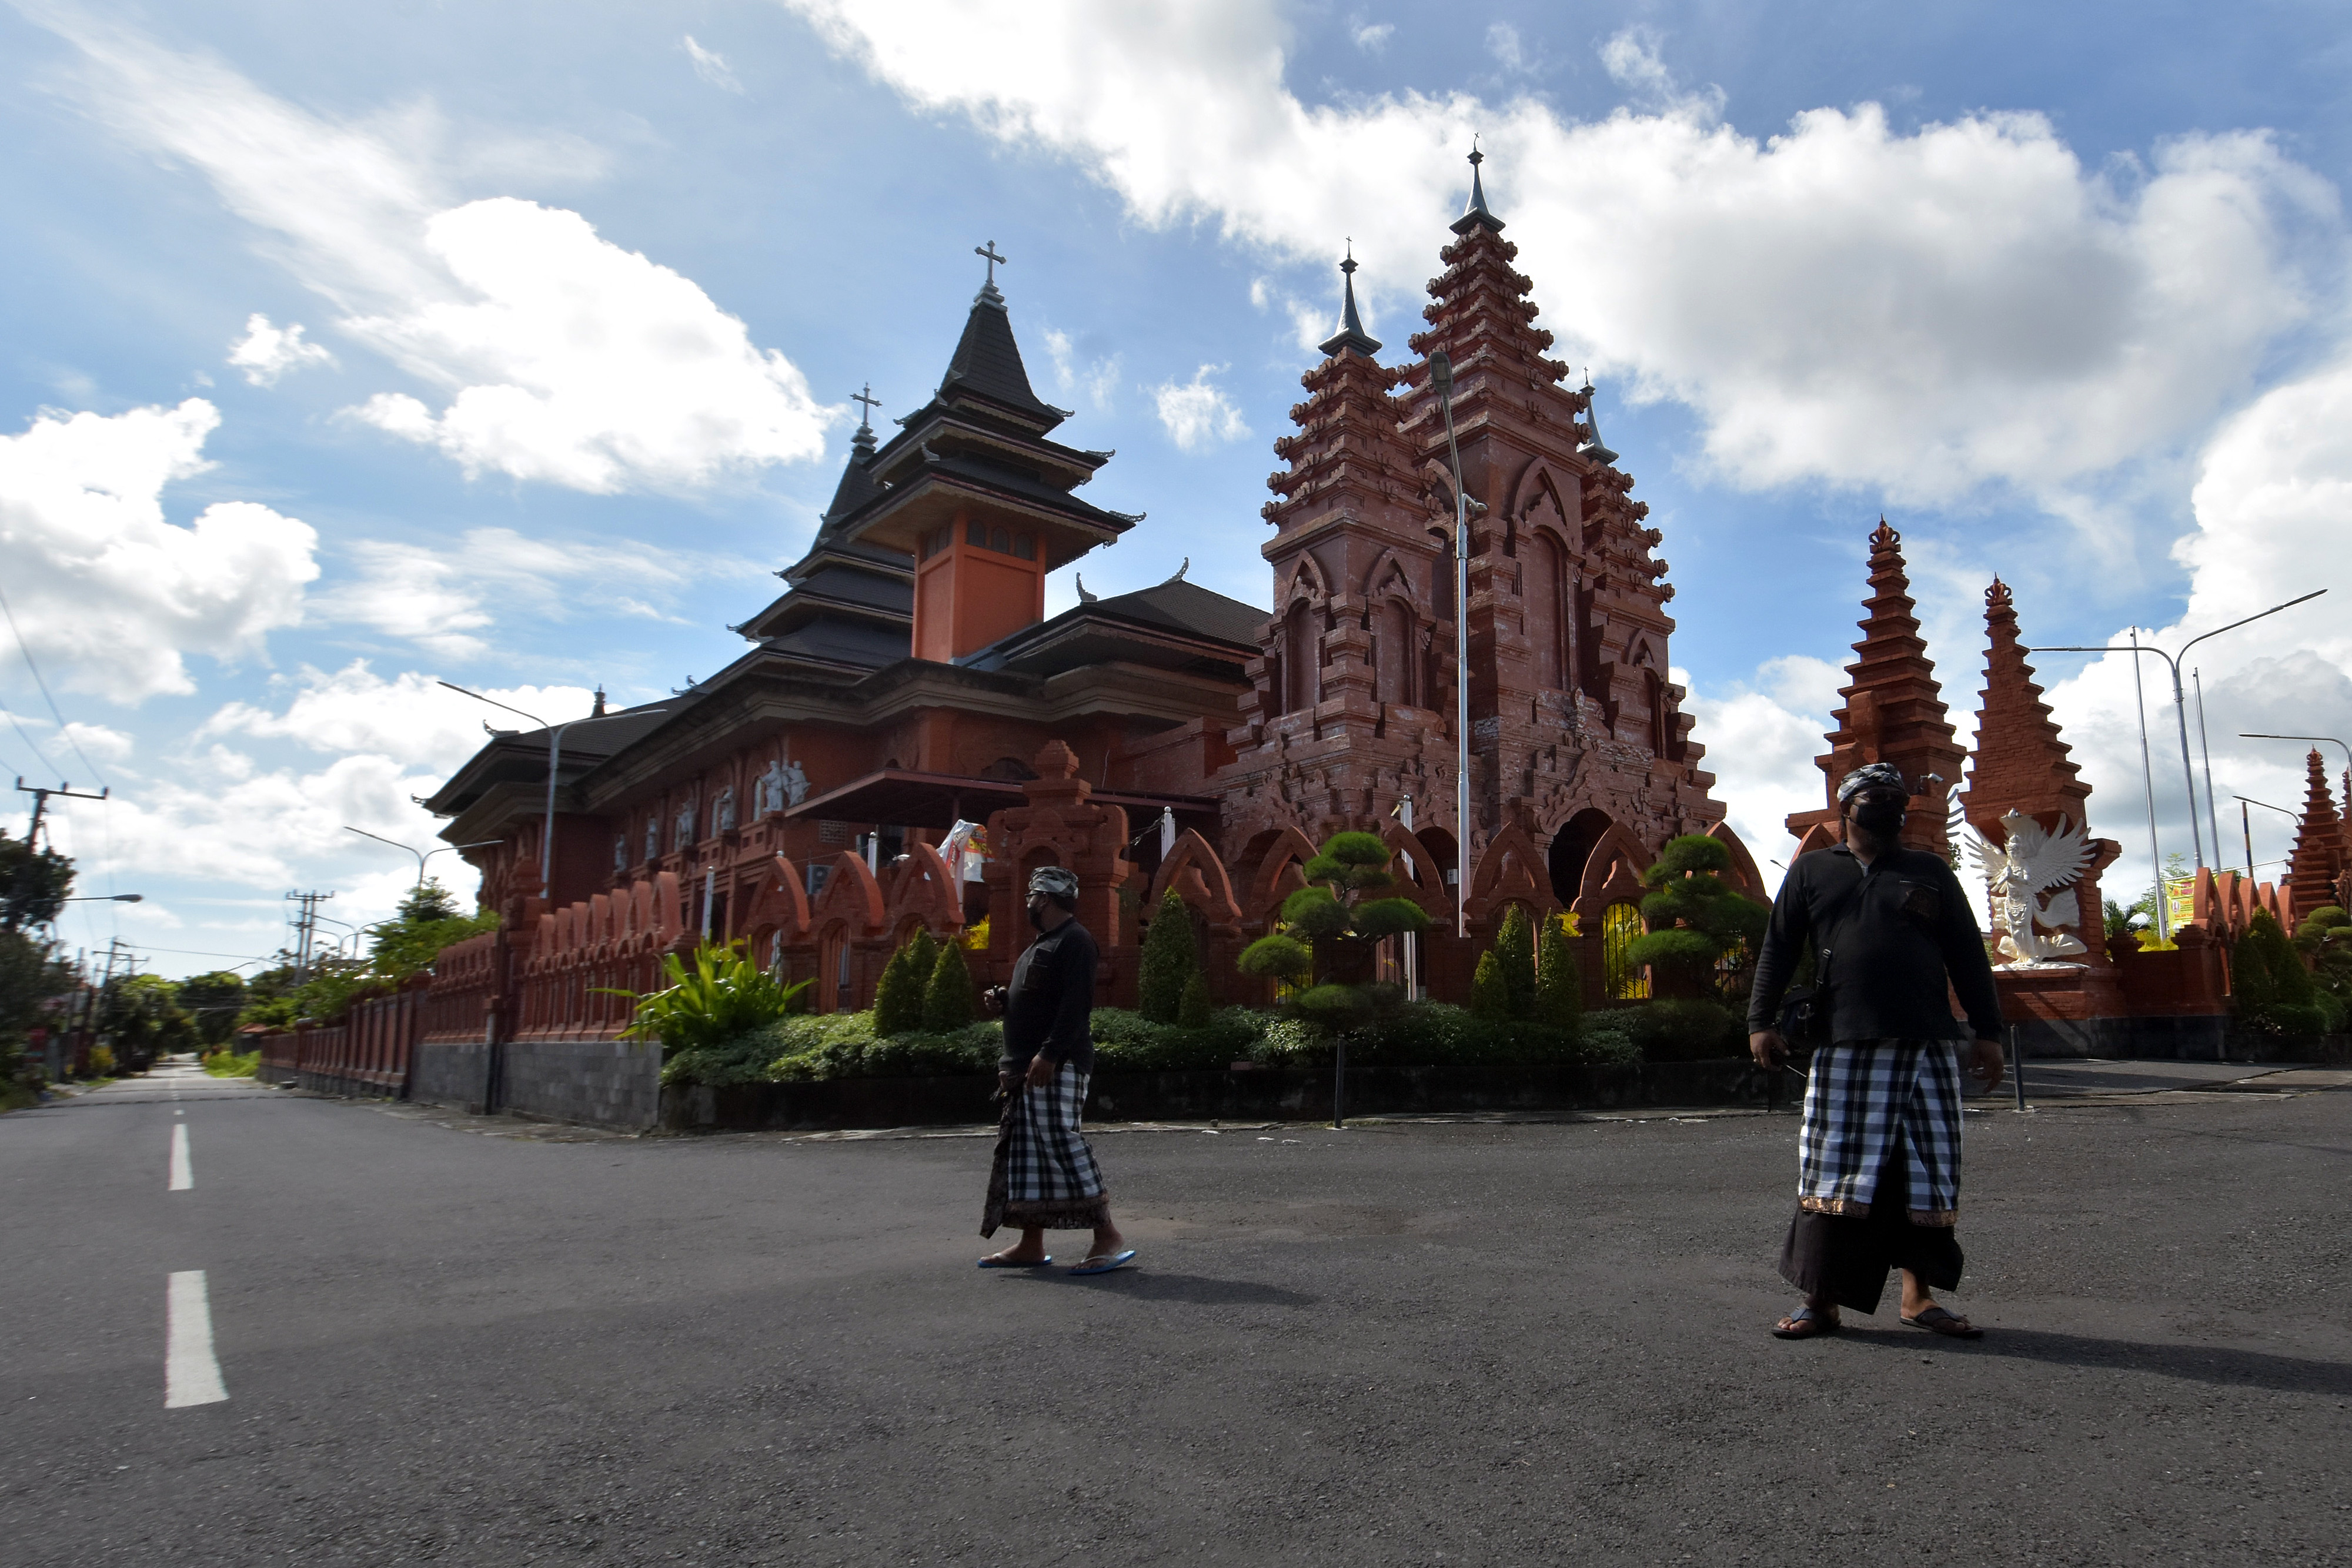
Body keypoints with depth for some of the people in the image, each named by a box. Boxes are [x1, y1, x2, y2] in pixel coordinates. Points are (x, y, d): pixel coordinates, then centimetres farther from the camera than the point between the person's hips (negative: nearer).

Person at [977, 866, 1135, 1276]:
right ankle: (1031, 1245, 17)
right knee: (1025, 1154, 10)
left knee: (1061, 1143, -14)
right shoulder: (1041, 944, 22)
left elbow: (1075, 1004, -21)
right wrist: (1004, 1001, 11)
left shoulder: (1073, 940, -10)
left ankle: (1108, 1237, -8)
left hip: (1056, 1067, -10)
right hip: (1027, 1068, 10)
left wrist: (1050, 1054, -27)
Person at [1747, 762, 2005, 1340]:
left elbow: (1968, 956, 14)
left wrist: (1987, 1032, 6)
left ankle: (1920, 1296, 17)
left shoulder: (1931, 872, 17)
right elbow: (1778, 950, 10)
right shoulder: (1811, 870, 14)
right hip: (1844, 1050, -2)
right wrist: (1762, 1021, 1)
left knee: (1929, 1174, 4)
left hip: (1928, 1050, 2)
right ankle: (1821, 1301, 3)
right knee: (1834, 1175, -4)